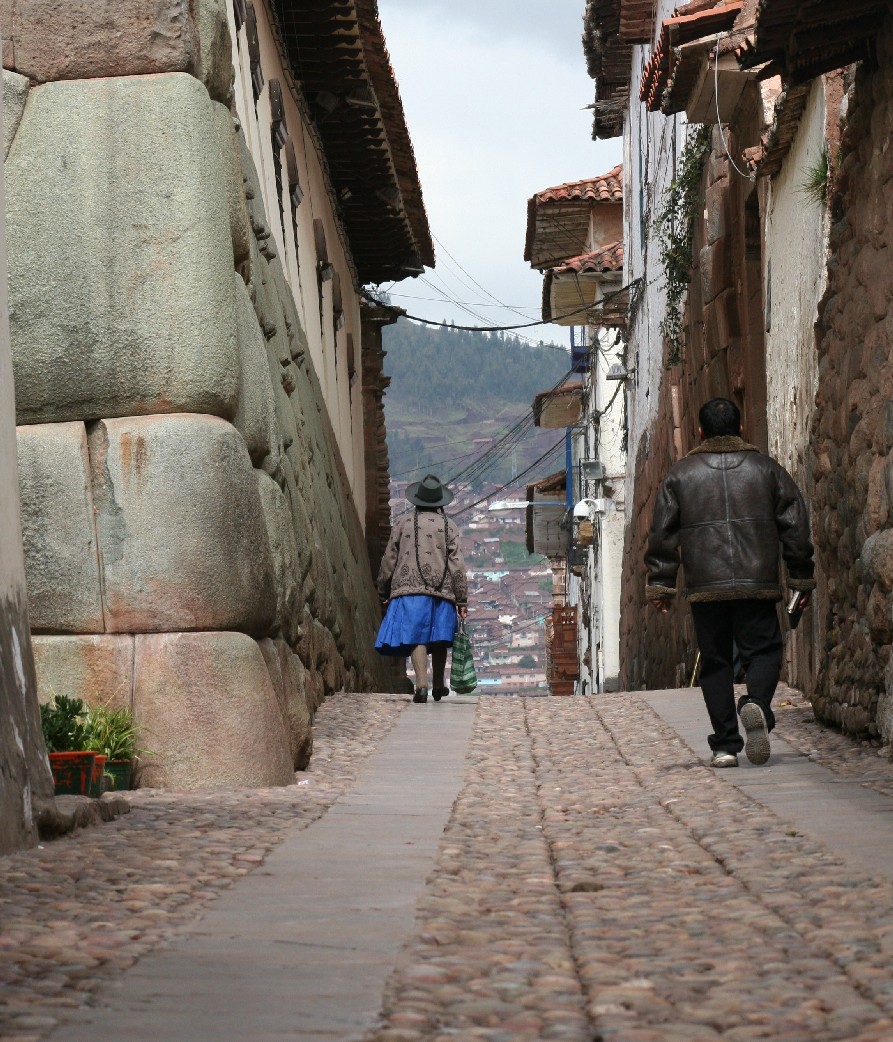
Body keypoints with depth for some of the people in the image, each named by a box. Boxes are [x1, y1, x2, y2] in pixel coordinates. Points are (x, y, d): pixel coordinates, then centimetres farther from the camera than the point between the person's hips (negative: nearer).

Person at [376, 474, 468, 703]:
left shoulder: (404, 523, 7)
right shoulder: (449, 526, 8)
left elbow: (389, 560, 10)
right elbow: (457, 565, 3)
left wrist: (384, 593, 20)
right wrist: (462, 600, 6)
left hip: (409, 590, -1)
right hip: (442, 590, 1)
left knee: (416, 638, -8)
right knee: (438, 640, 13)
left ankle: (422, 685, -22)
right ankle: (439, 685, 24)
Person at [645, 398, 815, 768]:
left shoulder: (680, 474, 8)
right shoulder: (767, 468, 9)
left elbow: (663, 534, 5)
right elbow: (795, 526, 9)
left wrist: (660, 584, 9)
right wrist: (802, 578, 16)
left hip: (705, 586, 0)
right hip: (758, 584, 0)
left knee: (715, 661, 7)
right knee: (763, 649, 6)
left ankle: (725, 744, 2)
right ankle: (757, 704, -25)